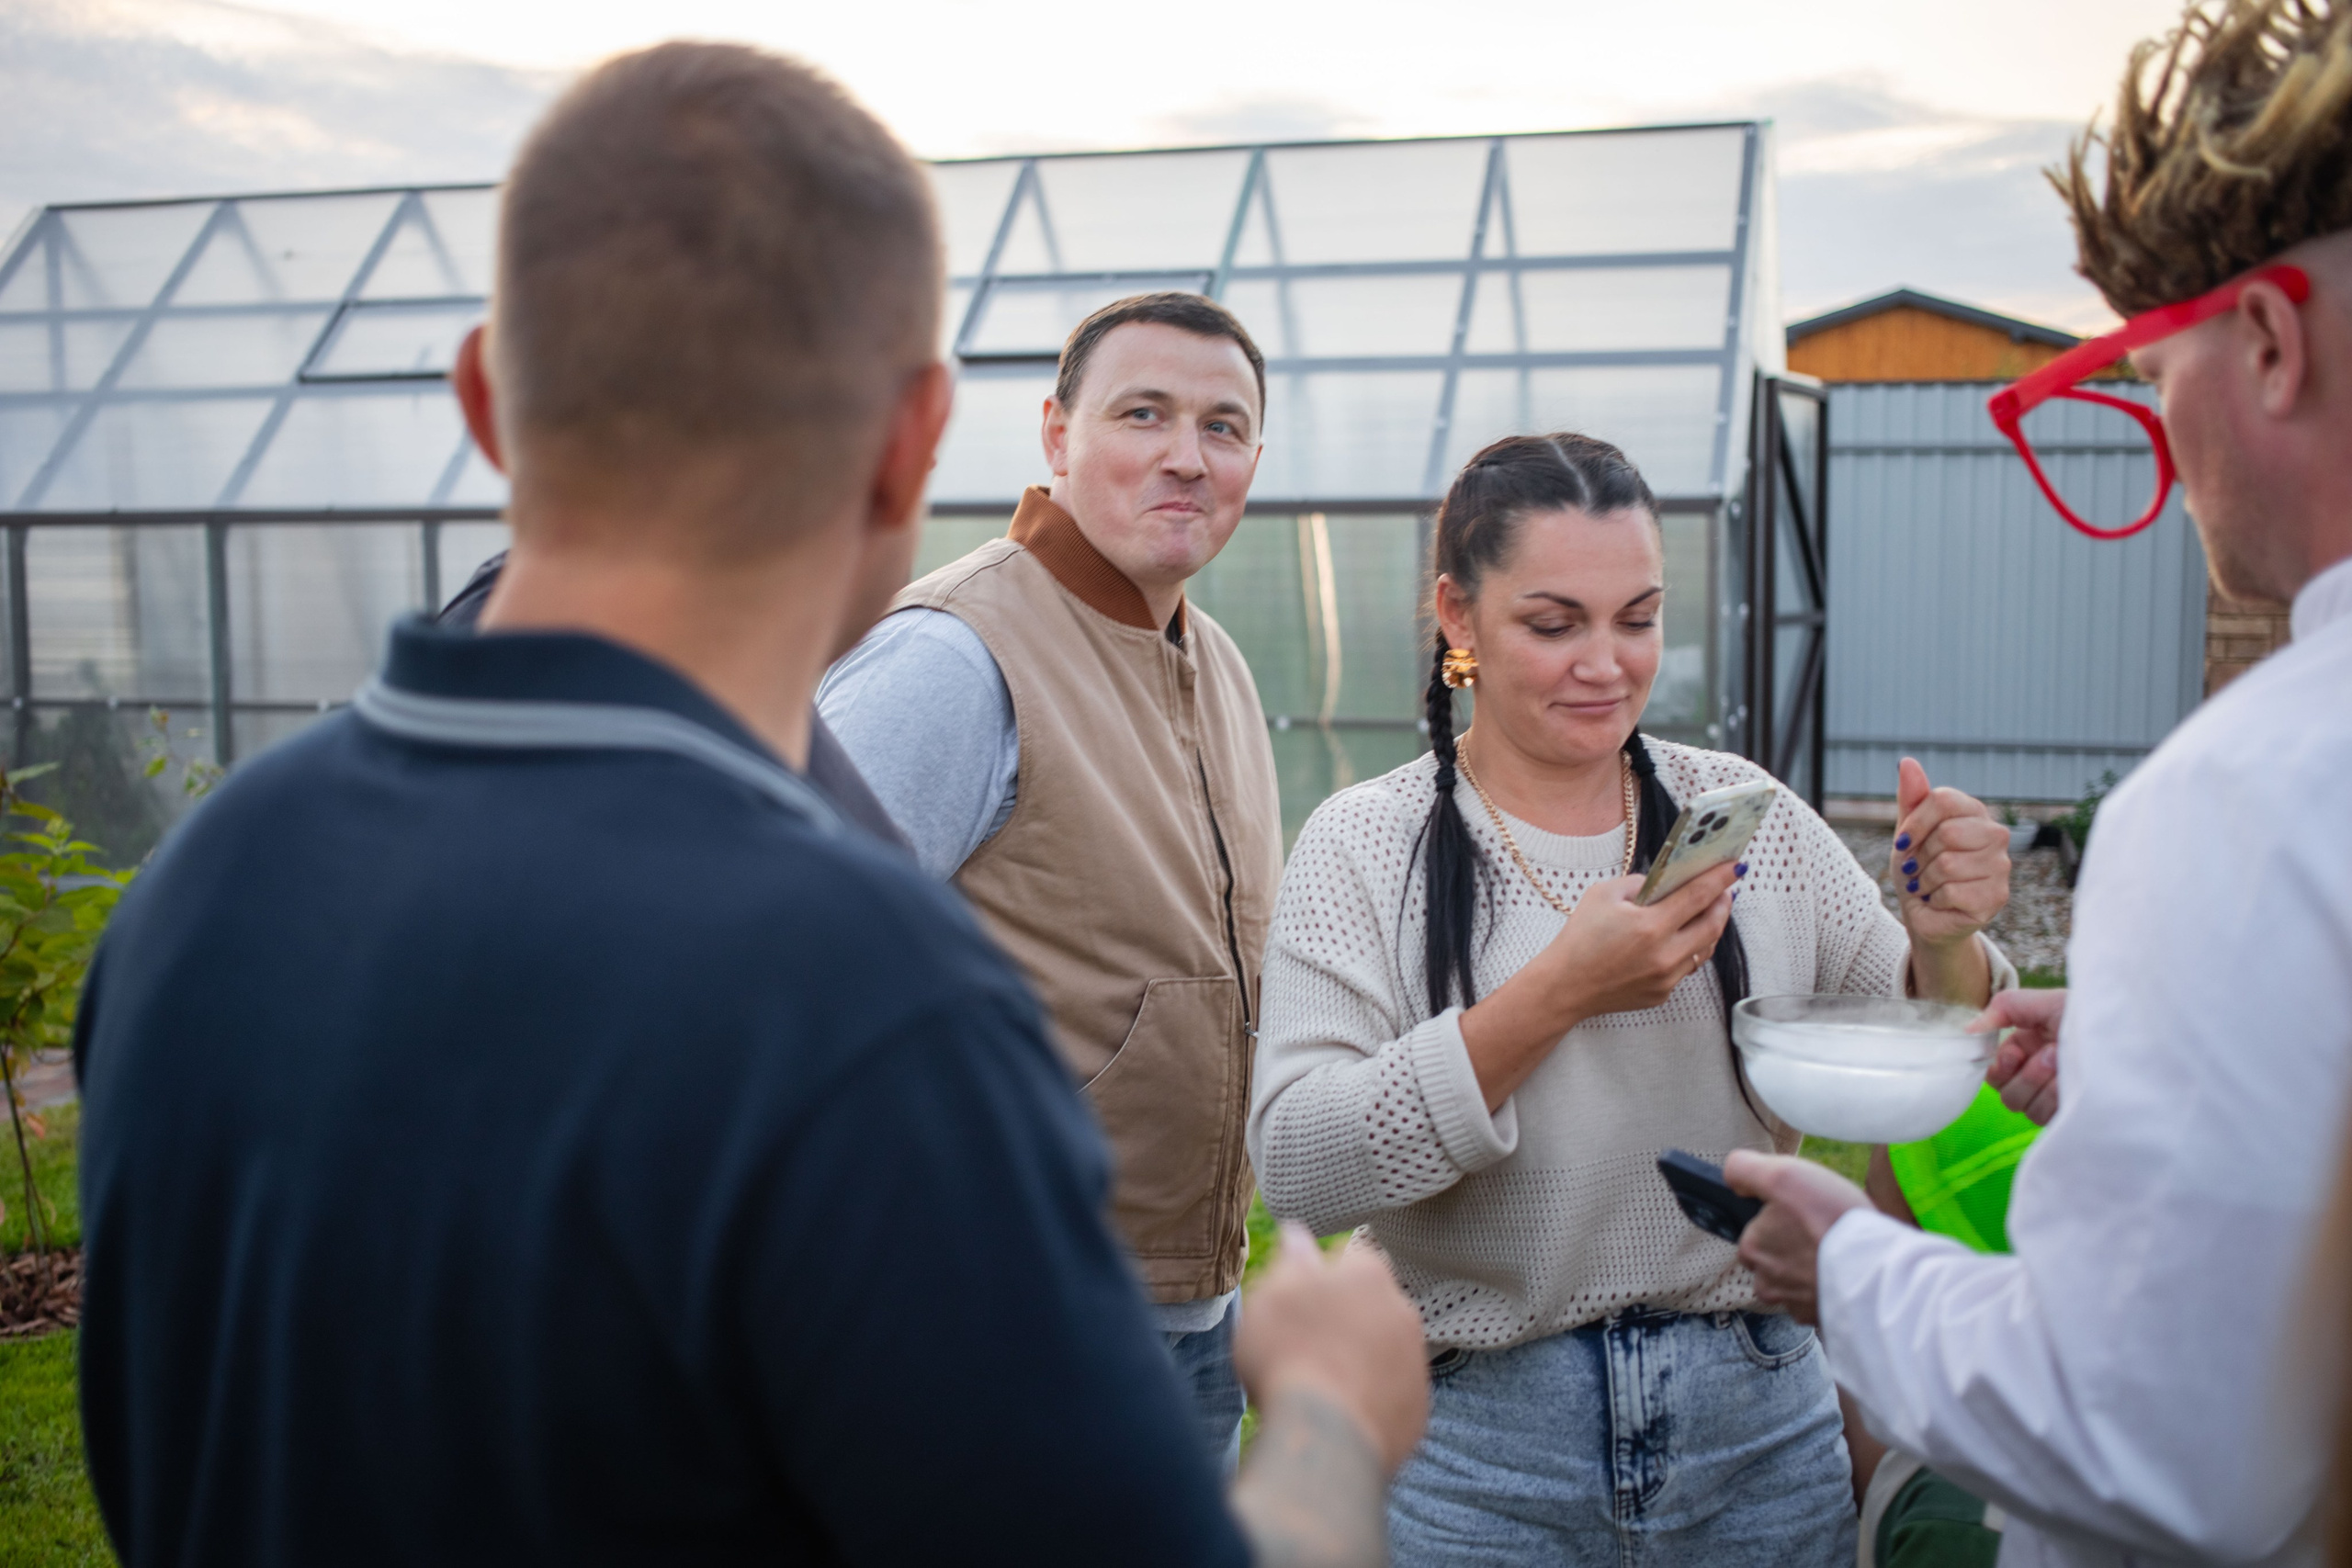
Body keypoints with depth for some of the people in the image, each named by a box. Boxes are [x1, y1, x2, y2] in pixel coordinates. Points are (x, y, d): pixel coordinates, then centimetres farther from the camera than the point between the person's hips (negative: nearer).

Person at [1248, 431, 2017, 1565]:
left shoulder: (1746, 813, 1)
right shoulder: (1364, 847, -8)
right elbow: (1297, 1167, -19)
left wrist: (1944, 942, -15)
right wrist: (1556, 993, -27)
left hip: (1759, 1423, 3)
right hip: (1482, 1440, -3)